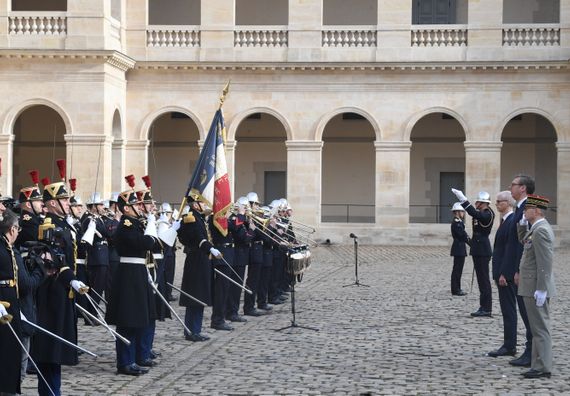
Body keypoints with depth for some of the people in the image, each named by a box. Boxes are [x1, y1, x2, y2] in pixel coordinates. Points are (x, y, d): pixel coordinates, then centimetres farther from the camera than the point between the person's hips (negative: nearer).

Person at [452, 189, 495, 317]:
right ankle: (484, 307, 18)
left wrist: (463, 199, -34)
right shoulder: (483, 213, 15)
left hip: (482, 252, -10)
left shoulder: (487, 214, -17)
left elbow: (474, 213, -30)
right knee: (482, 279, 13)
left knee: (484, 279, -6)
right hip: (479, 251, 10)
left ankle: (486, 309, -3)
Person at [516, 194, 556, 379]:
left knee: (540, 328, -5)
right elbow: (523, 240, 28)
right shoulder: (537, 228, 12)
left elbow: (545, 262, -23)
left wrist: (541, 290, -23)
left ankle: (543, 367, 0)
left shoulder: (541, 230, -19)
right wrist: (522, 223, 11)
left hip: (536, 288, -10)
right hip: (533, 287, 10)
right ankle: (539, 365, 20)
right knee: (538, 328, 14)